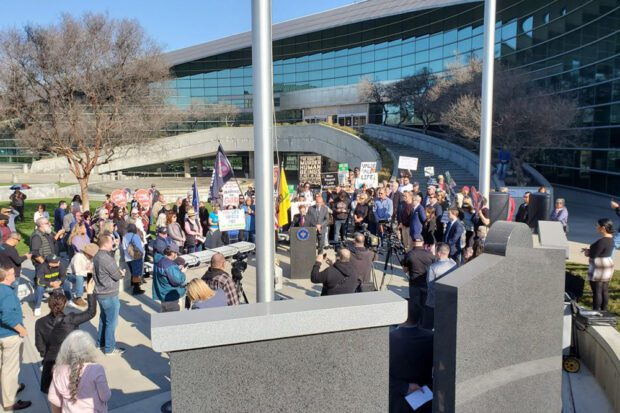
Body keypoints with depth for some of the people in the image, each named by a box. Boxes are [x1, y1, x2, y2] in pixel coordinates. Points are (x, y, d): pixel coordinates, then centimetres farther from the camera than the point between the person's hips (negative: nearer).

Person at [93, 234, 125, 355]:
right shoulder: (106, 258, -24)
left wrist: (119, 272, -3)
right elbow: (117, 275, -18)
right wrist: (122, 273, 1)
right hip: (109, 295, -10)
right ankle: (110, 348, 9)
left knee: (103, 319, 22)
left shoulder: (97, 256, 7)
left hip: (101, 293, 10)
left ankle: (100, 342, 34)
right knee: (111, 321, 1)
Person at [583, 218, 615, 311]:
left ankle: (596, 312, 5)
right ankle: (604, 310, 23)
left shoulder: (602, 241, -24)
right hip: (608, 266, 10)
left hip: (599, 268, -10)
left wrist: (588, 253, 0)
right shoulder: (610, 238, 7)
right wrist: (589, 250, 7)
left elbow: (594, 255, -21)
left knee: (597, 291, -1)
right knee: (604, 290, 15)